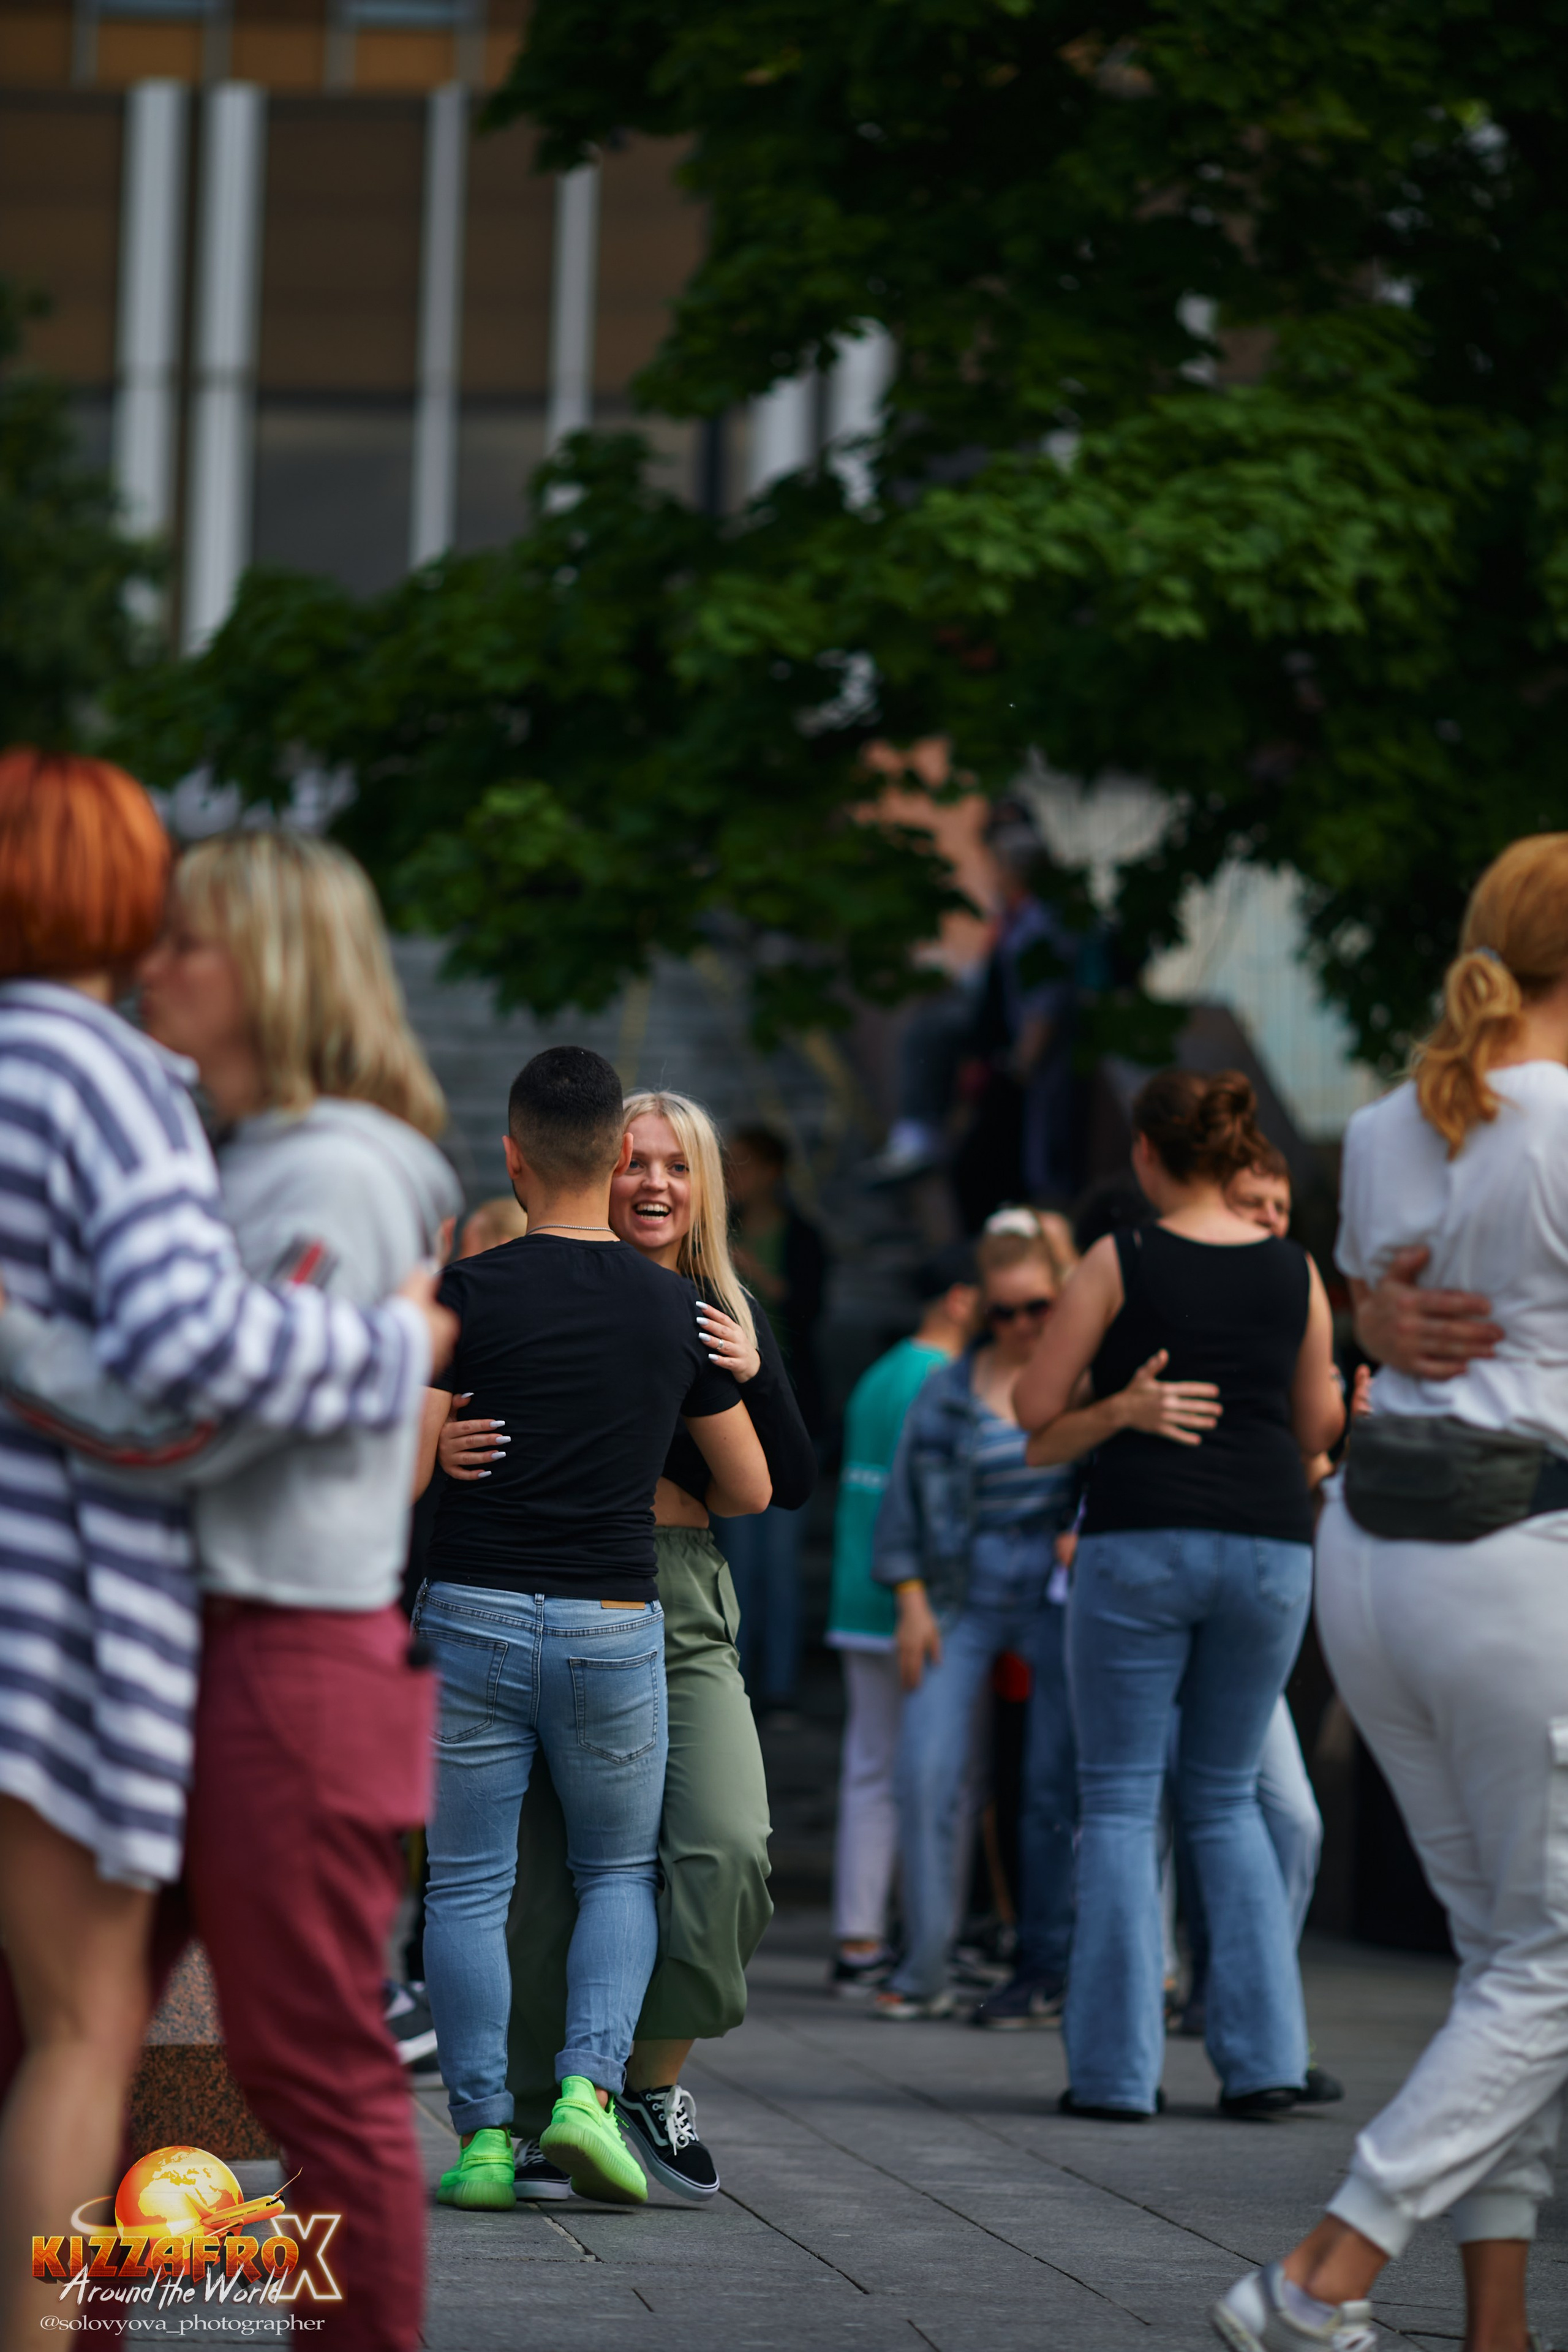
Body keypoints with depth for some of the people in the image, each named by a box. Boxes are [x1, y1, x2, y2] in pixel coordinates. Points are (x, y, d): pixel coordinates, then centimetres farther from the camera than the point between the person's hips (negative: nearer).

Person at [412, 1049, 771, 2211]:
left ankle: (485, 2135, 1)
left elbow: (402, 1471, -11)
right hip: (616, 1630, 1)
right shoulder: (680, 1310, 1)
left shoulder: (469, 1293, -7)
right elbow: (752, 1489, 11)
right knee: (621, 1873, 16)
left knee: (468, 1886, 7)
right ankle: (590, 2086, -4)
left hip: (474, 1617, -1)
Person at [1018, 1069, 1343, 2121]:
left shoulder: (1120, 1263, -1)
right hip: (1269, 1543, 3)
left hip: (1142, 1539, -3)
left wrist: (1118, 1412, 9)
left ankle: (1117, 2065, -1)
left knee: (1121, 1801, 5)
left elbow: (1034, 1414, 0)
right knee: (1226, 1798, 16)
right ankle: (1264, 2054, 5)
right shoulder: (1298, 1272, 8)